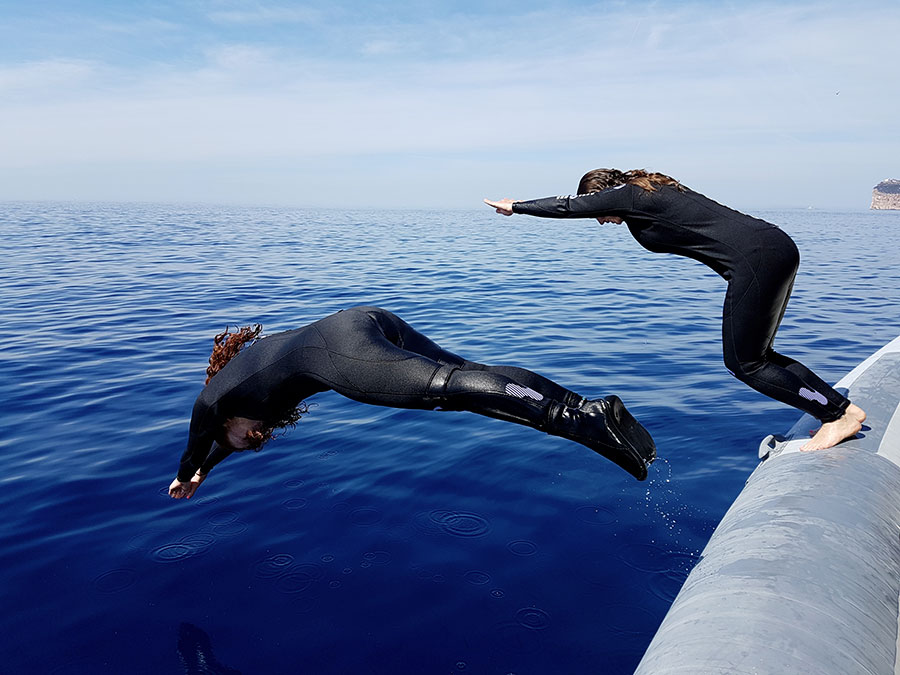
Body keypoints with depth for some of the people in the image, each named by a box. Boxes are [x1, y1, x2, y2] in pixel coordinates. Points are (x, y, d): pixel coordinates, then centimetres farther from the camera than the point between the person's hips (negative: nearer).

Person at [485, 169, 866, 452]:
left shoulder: (626, 195, -6)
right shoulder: (651, 190, 20)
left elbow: (567, 207, 0)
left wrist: (515, 206, 13)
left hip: (757, 259, -10)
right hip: (778, 247, 10)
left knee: (743, 362, -2)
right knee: (754, 354, 15)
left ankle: (842, 413, 3)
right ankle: (838, 406, 16)